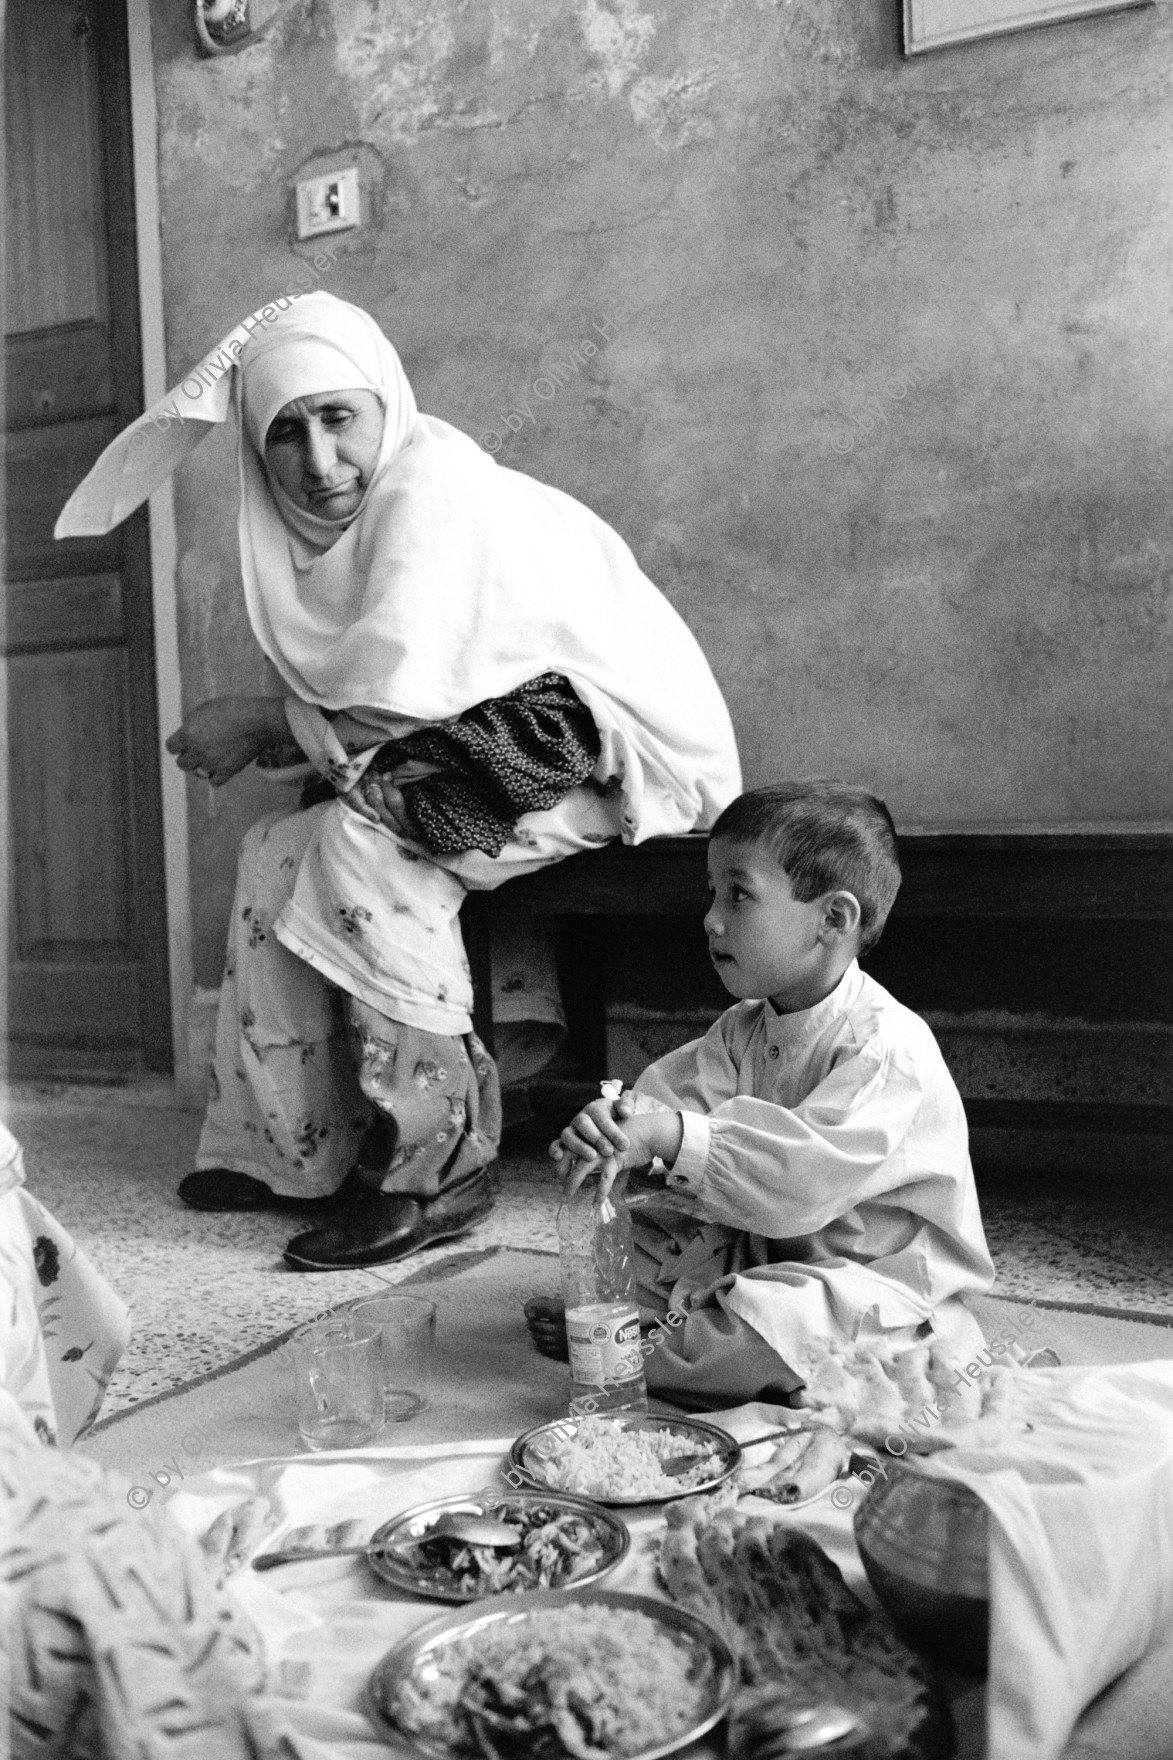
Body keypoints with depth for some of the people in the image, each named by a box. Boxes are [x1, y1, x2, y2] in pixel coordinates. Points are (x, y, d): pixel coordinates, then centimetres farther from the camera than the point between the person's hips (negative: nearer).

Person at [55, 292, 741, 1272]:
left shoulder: (434, 481, -18)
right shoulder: (343, 519, 9)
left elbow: (400, 687, -25)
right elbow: (355, 703, 6)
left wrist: (260, 723, -11)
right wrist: (270, 733, -12)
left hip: (624, 750, -9)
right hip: (519, 747, 9)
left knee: (363, 844, -26)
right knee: (278, 849, 3)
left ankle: (438, 1166, -16)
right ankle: (292, 1152, 10)